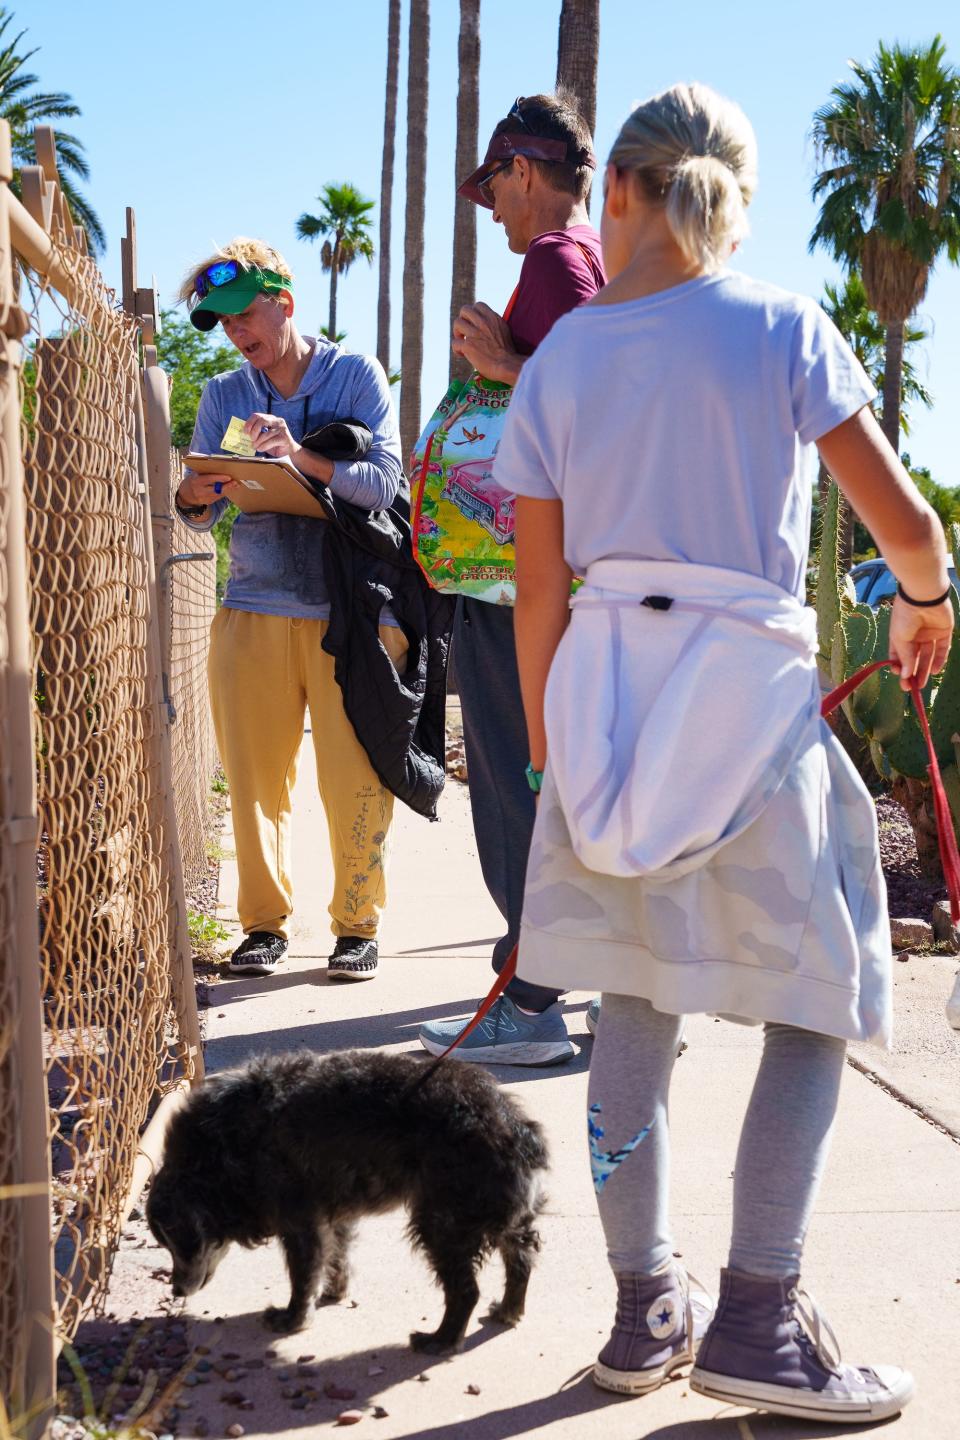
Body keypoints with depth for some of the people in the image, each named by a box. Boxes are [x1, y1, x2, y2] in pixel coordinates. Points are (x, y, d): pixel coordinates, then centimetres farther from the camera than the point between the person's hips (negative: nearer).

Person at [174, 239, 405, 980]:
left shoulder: (355, 374, 3)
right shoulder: (224, 396, 13)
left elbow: (383, 481, -9)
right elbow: (202, 515, 10)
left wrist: (304, 460, -25)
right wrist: (195, 497, -14)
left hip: (349, 607, -3)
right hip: (254, 607, 3)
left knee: (356, 778, -3)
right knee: (255, 776, 3)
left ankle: (358, 925, 11)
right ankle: (264, 922, 16)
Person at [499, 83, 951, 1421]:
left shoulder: (554, 362, 5)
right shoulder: (783, 328, -4)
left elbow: (540, 592, 6)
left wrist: (548, 750, 17)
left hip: (605, 686, 4)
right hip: (749, 683, -4)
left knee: (635, 998, 13)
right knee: (817, 1002, 8)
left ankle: (646, 1306, 21)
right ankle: (757, 1318, 7)